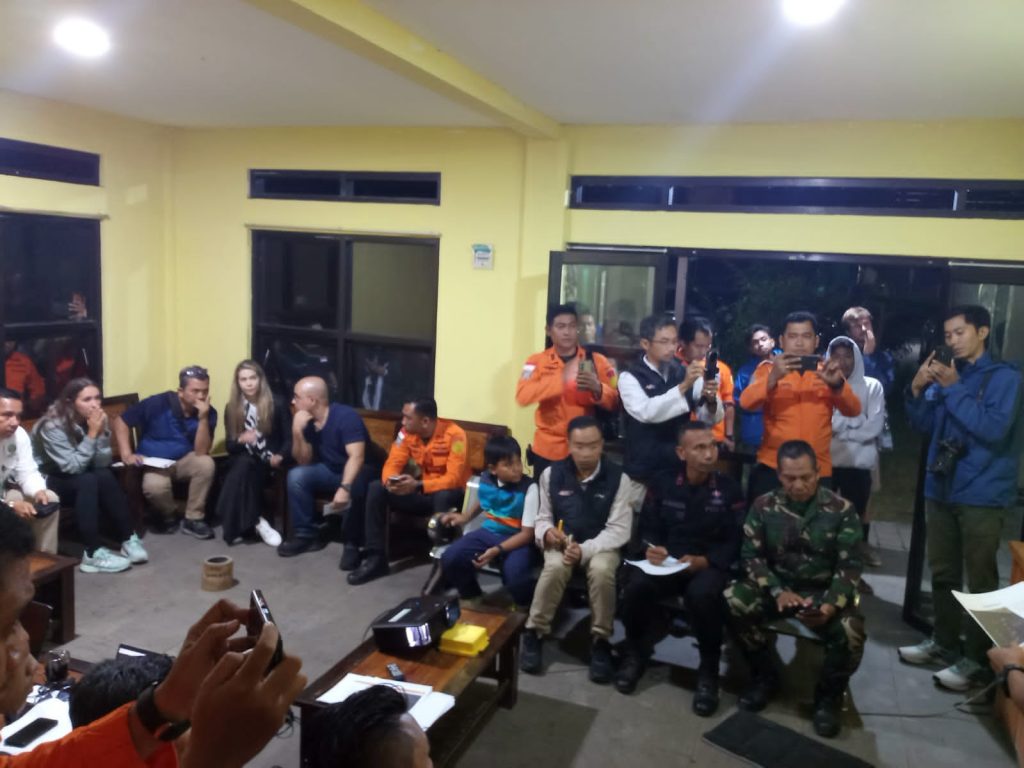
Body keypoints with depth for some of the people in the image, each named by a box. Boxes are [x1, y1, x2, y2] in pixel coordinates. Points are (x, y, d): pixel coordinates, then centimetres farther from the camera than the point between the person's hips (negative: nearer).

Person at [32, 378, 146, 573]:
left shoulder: (94, 420, -7)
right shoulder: (53, 425, -23)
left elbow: (102, 464, -11)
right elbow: (73, 467, -27)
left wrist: (101, 432, -24)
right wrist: (92, 434, -30)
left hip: (79, 478, 6)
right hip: (46, 481, -6)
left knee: (106, 477, -24)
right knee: (88, 481, -32)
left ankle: (128, 539, -17)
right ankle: (92, 554, -31)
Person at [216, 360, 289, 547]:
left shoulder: (277, 406, -1)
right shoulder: (231, 408, 7)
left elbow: (289, 439, -1)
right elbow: (229, 446, 5)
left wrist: (280, 457, -22)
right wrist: (241, 439, -19)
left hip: (269, 463, -2)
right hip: (242, 461, 2)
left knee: (242, 472, -32)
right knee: (244, 464, -34)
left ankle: (239, 526, -24)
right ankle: (255, 522, -31)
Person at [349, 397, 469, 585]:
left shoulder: (454, 434, -23)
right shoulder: (407, 432, -5)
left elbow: (454, 478, -28)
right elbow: (392, 464, -7)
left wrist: (418, 485, -41)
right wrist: (390, 481, -32)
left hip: (447, 494, -5)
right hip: (418, 491, 6)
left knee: (443, 496, -40)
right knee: (376, 488, -15)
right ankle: (376, 558, -9)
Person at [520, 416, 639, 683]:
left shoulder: (618, 478, -8)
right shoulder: (552, 474, -1)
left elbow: (619, 530, -11)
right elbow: (542, 518, 8)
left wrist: (585, 549, -25)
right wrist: (546, 532, -18)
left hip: (601, 545, -1)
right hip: (562, 543, 1)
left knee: (601, 570, -35)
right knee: (556, 567, -33)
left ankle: (600, 641, -14)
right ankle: (534, 633, -13)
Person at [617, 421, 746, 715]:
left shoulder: (729, 488, 2)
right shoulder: (663, 483, 8)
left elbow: (735, 543, -3)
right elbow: (648, 528, 8)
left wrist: (703, 561, -19)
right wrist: (652, 548, -16)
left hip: (710, 564, -2)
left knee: (702, 594, -37)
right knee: (636, 586, -30)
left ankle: (708, 671, -10)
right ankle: (636, 654, 0)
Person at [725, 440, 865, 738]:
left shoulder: (841, 510, -6)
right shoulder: (764, 506, -3)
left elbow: (849, 566, -9)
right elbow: (751, 555, -4)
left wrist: (830, 606, -26)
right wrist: (777, 592, -22)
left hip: (825, 592, -1)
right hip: (777, 586, 2)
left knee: (850, 634, -32)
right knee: (733, 600, -27)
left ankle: (828, 696, 3)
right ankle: (765, 675, -1)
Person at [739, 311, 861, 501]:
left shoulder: (826, 372, 8)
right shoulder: (770, 368, 1)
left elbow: (853, 410, -4)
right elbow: (747, 403, -15)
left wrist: (837, 384, -23)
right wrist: (774, 377, -32)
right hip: (772, 468, -2)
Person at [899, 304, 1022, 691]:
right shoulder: (947, 374, 10)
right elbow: (924, 424, 11)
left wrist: (954, 388, -18)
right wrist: (918, 389, -5)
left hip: (982, 495, -6)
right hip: (941, 489, 6)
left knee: (981, 580, -1)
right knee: (942, 573, 15)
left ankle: (977, 659, 8)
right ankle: (944, 642, 28)